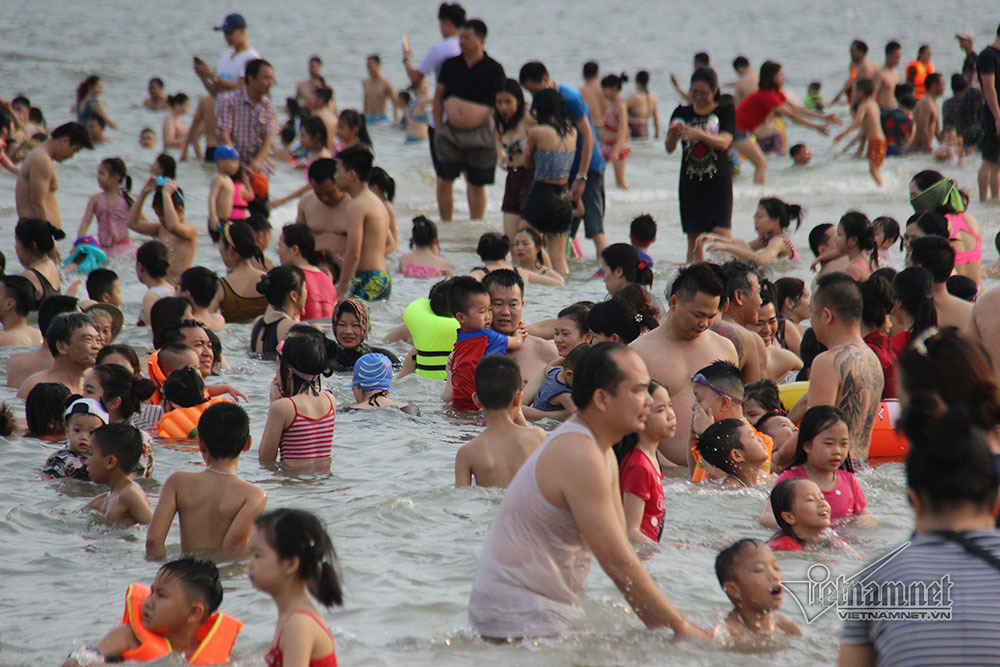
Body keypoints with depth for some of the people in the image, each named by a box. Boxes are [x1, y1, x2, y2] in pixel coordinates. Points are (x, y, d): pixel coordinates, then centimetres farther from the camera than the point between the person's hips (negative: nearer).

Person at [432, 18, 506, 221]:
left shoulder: (494, 69, -2)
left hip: (479, 134, -2)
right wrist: (438, 128, 6)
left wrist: (496, 134, -6)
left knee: (477, 185, 7)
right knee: (444, 182, 1)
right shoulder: (451, 64, 6)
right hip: (450, 133, 2)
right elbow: (438, 97, 14)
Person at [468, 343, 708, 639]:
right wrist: (679, 625, -16)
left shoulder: (604, 455, 12)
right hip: (520, 617, -10)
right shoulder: (578, 456, -21)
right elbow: (617, 563, -22)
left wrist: (660, 625, 3)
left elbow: (622, 549, 12)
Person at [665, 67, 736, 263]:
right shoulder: (682, 113, 8)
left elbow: (724, 142, -13)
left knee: (722, 232, -15)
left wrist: (700, 135, -30)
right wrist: (673, 134, -20)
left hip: (718, 182, -3)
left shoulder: (725, 111, 2)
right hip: (690, 181, 3)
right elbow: (669, 148, 2)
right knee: (694, 239, 4)